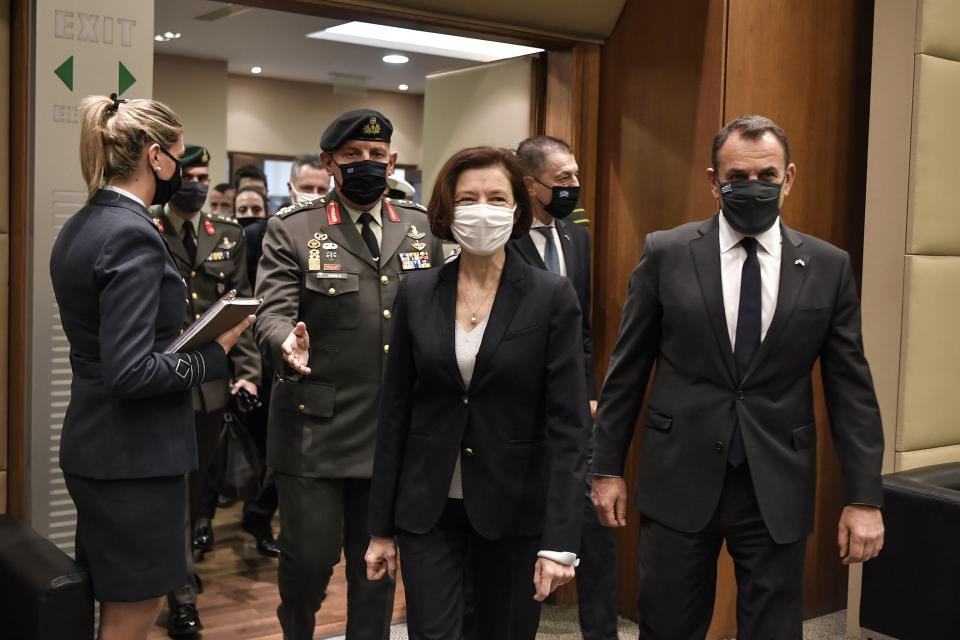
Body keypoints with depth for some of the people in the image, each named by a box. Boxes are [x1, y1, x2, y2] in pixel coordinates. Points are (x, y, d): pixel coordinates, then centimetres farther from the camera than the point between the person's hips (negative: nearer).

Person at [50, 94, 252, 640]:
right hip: (136, 454, -9)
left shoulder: (81, 227, 9)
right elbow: (132, 371, -26)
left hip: (96, 447, 9)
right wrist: (213, 355, -14)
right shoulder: (133, 234, -21)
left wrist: (194, 339, 8)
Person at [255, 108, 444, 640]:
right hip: (315, 426, -3)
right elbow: (274, 312, -10)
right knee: (310, 556, 4)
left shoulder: (422, 230, 9)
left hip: (397, 427, 3)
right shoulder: (292, 230, -2)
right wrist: (288, 343, -32)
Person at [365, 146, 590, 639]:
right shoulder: (416, 293, 1)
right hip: (427, 509, 1)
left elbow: (567, 424, -9)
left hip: (515, 512, -1)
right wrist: (382, 526, 4)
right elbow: (395, 411, 4)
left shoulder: (553, 297, -7)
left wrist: (559, 540, -15)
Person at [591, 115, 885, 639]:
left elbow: (851, 388, 2)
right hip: (679, 482, 0)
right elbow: (626, 370, 2)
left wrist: (864, 498, -1)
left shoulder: (828, 267, 1)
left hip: (778, 490, 1)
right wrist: (607, 468, 2)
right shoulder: (666, 254, -2)